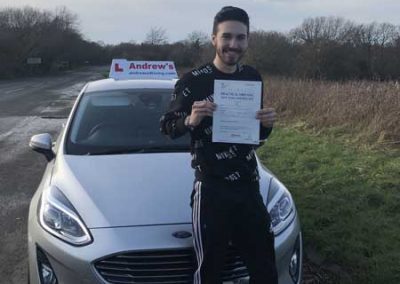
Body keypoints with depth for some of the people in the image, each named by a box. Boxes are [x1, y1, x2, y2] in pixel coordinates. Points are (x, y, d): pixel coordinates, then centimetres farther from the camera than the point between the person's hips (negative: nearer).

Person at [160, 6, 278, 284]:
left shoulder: (252, 78, 6)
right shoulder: (193, 81, -10)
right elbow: (167, 127, -2)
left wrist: (267, 123, -7)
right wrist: (190, 120, -24)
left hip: (249, 187, 5)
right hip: (211, 189, -5)